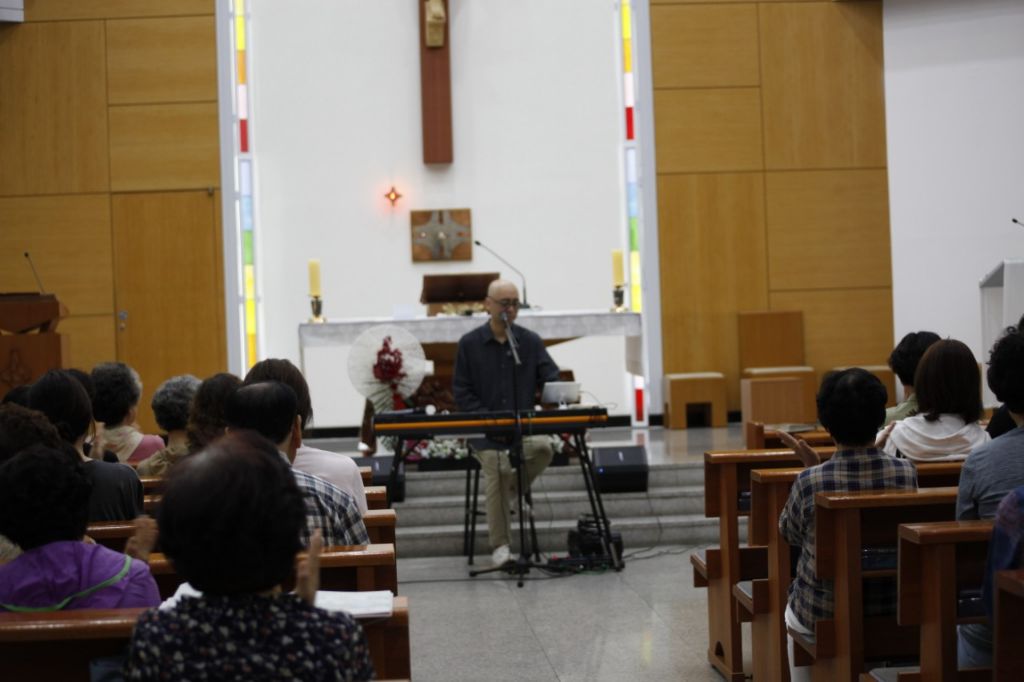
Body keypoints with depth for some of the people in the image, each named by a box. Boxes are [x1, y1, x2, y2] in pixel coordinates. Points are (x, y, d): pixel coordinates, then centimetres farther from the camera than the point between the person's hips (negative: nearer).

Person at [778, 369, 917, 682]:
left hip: (822, 617, -2)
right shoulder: (906, 474, -17)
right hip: (892, 613, 3)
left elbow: (790, 534, -3)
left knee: (793, 611, 33)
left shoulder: (809, 482, -24)